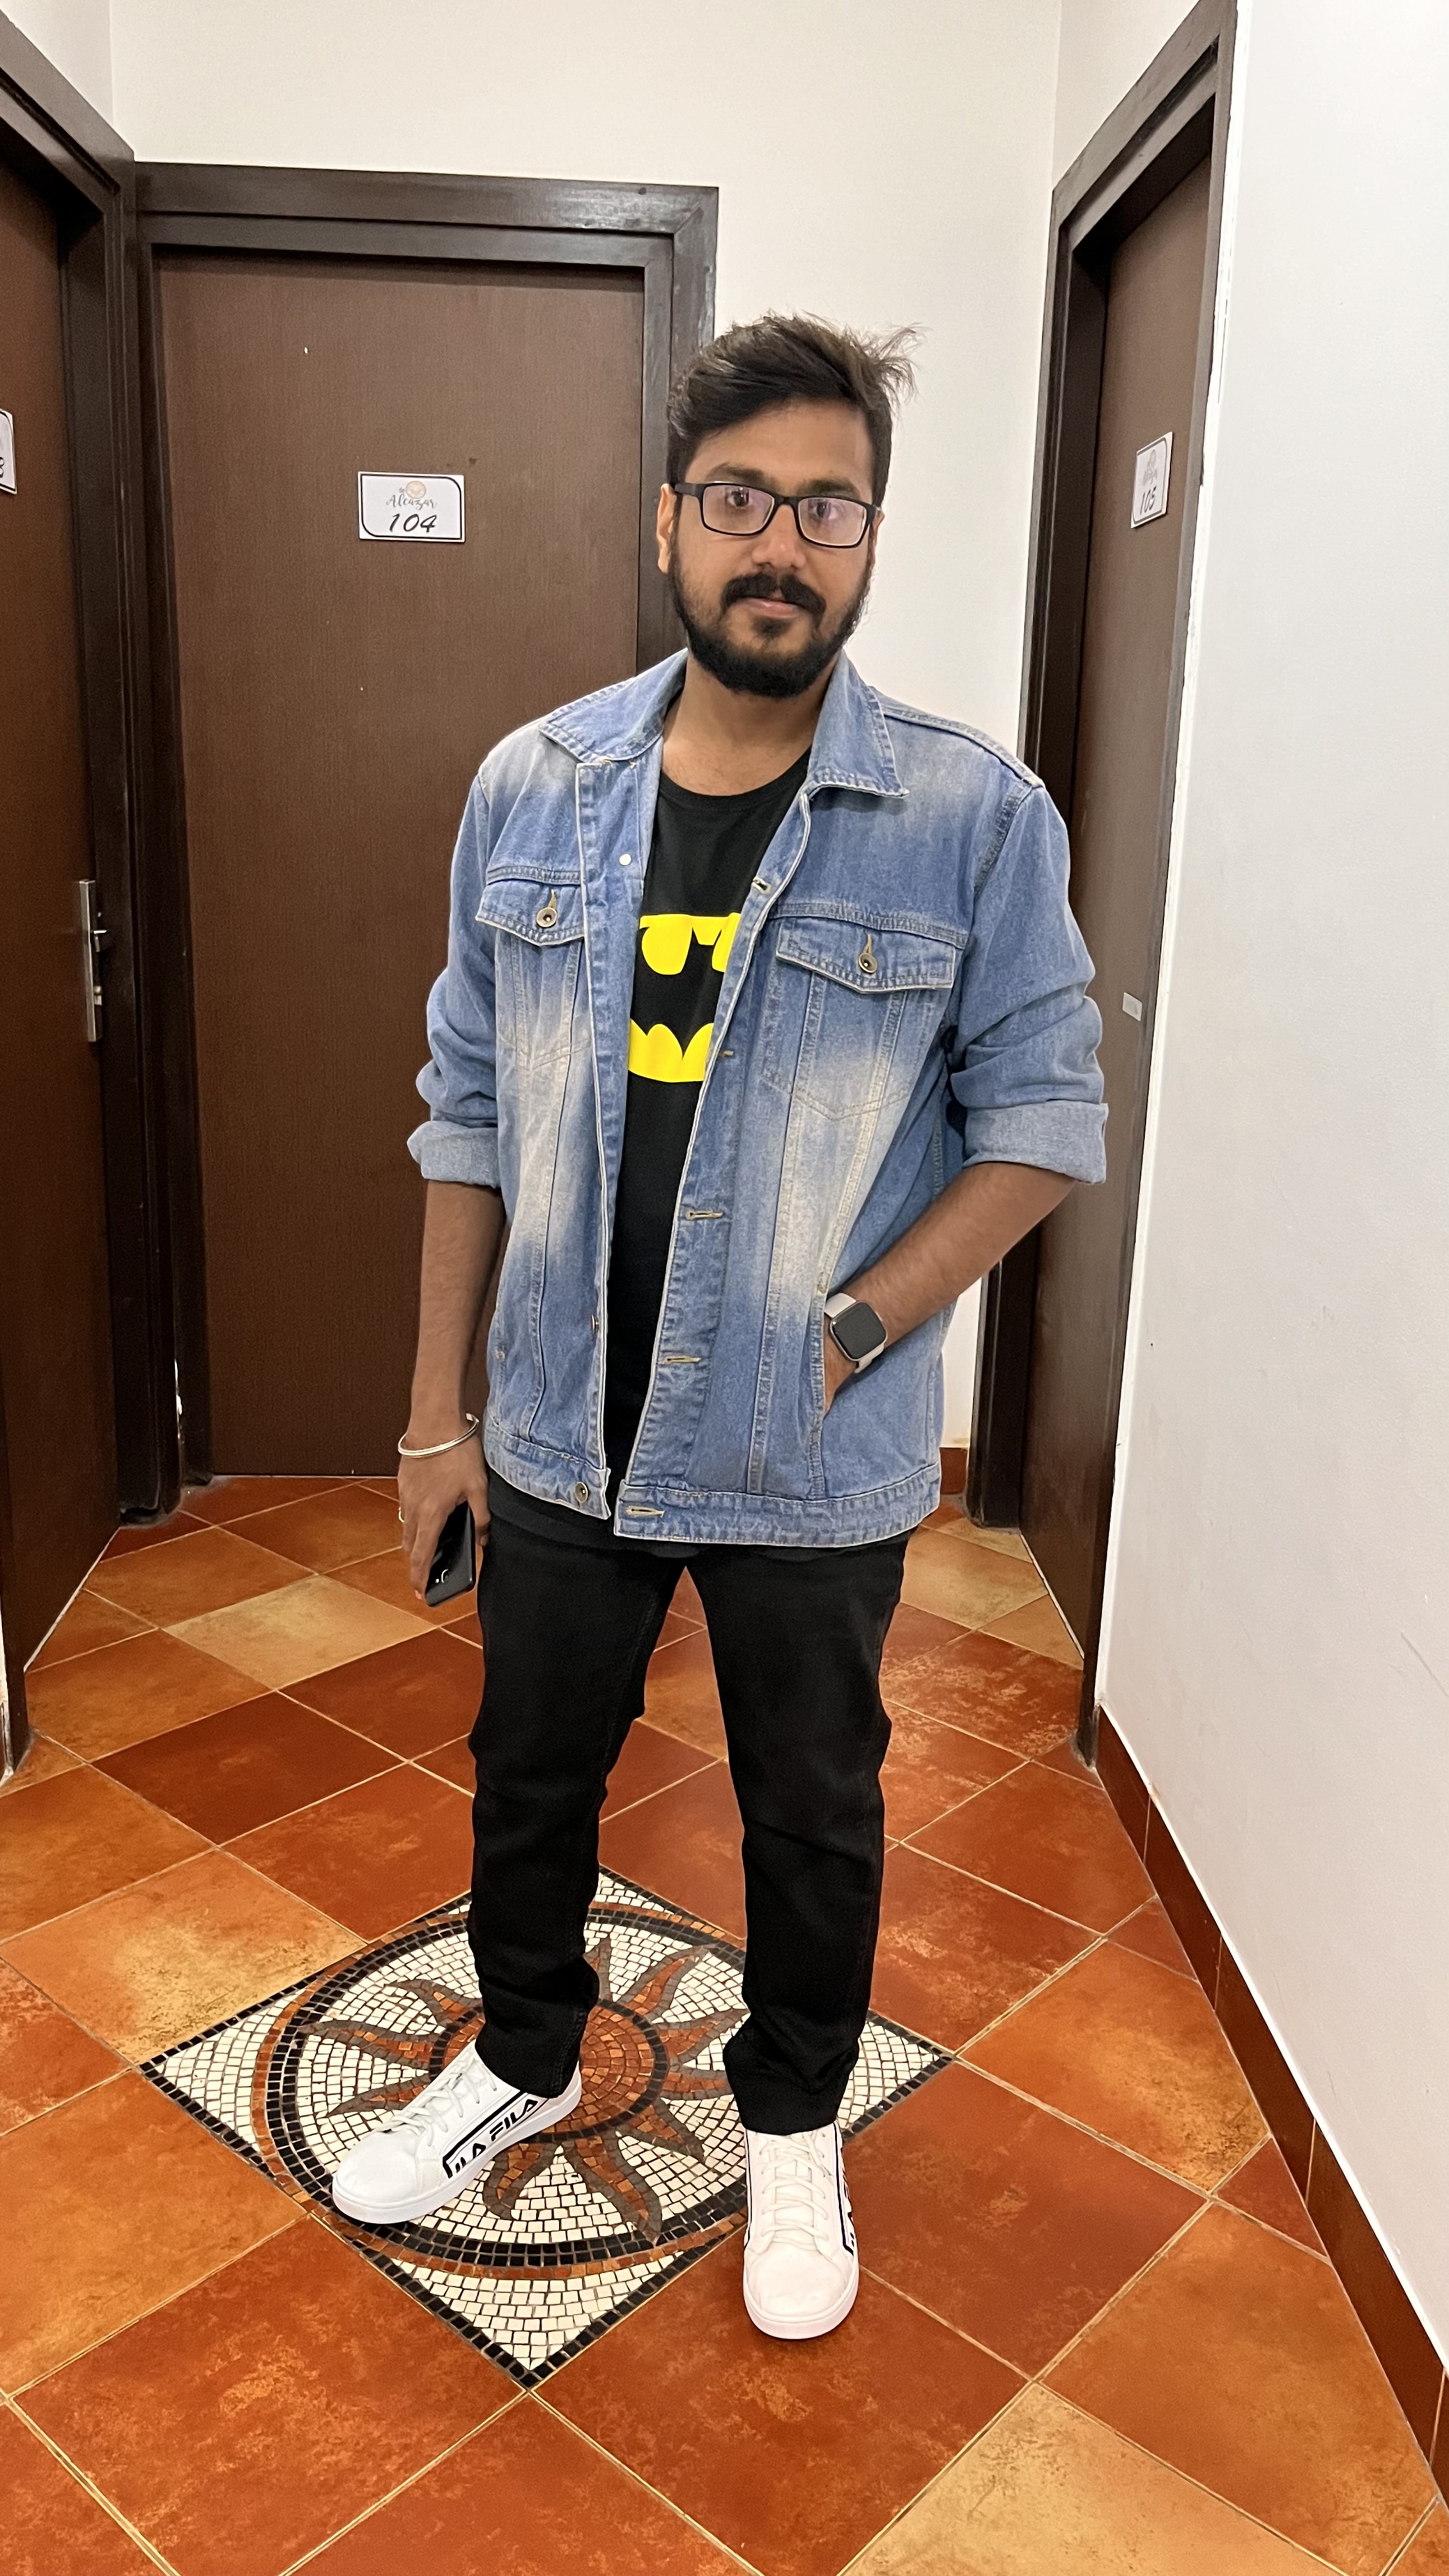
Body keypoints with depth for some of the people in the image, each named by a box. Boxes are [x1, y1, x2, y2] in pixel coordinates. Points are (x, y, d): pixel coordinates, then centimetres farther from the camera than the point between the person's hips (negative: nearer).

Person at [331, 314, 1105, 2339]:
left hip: (816, 1467, -2)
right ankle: (523, 2059, 50)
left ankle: (795, 2122, 46)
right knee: (530, 1773, 21)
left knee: (812, 1812, 18)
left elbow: (1044, 1114, -6)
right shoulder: (534, 789, -3)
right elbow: (470, 1110, 2)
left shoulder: (976, 819, -12)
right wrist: (437, 1406, 4)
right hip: (563, 1433, 3)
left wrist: (858, 1327, -16)